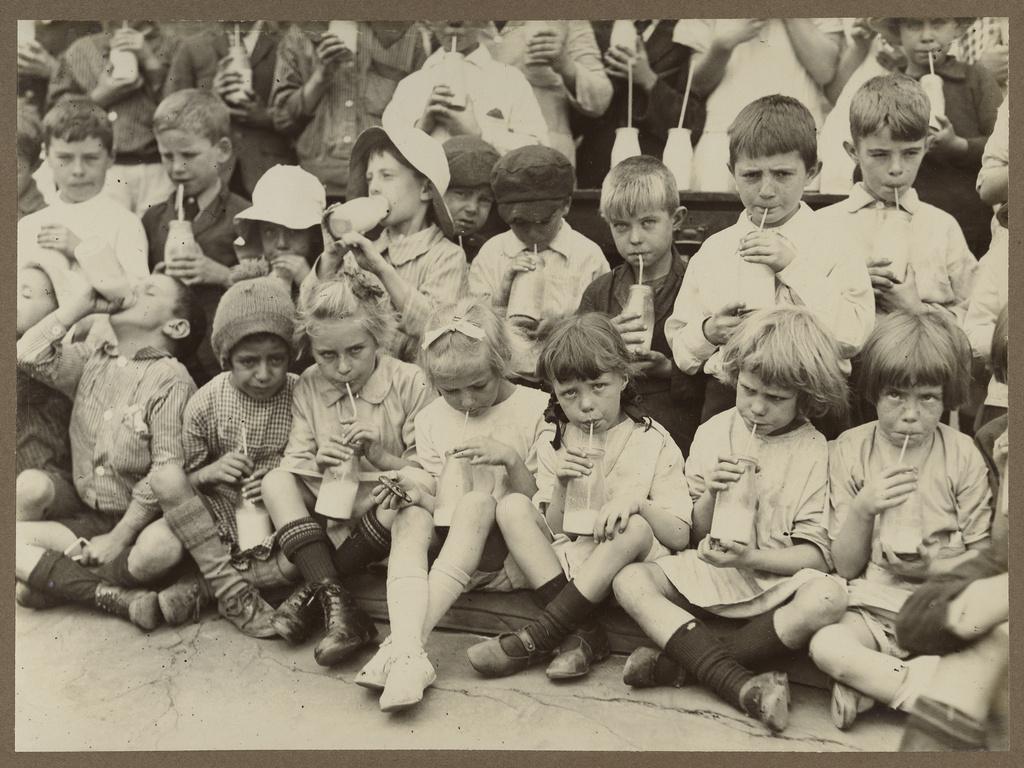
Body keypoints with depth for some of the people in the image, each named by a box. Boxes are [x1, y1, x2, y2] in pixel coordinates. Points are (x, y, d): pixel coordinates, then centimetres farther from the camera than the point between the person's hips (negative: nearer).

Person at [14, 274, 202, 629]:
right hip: (87, 518, 5)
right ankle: (117, 597, -18)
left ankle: (57, 581, -11)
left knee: (163, 545, -36)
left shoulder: (171, 380, -10)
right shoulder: (90, 360, 10)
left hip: (141, 520, -5)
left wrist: (119, 539, -16)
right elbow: (29, 355, -8)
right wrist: (81, 302, -2)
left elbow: (167, 471, -14)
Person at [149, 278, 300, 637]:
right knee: (165, 476, -25)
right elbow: (182, 486, 2)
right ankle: (234, 594, -22)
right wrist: (209, 473, -20)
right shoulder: (206, 402, -6)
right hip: (218, 529, 1)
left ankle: (198, 590, -19)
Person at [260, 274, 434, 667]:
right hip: (331, 513, 4)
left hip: (383, 515, -3)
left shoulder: (409, 382, -11)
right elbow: (294, 462, 1)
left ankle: (310, 593, -19)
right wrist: (317, 465, -22)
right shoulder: (308, 386, 0)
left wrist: (382, 457, -27)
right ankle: (336, 605, -34)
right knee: (275, 482, -20)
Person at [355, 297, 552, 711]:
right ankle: (406, 652, -47)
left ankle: (397, 646, -40)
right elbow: (438, 503, 11)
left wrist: (511, 459, -18)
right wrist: (416, 487, -12)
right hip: (444, 547, 3)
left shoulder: (535, 409, 0)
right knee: (411, 515, -27)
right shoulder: (432, 418, 11)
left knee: (477, 501, -31)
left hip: (508, 555, -3)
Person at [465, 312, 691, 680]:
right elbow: (548, 529, 5)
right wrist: (561, 487, -12)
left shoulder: (653, 442, -1)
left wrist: (637, 501, -23)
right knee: (512, 506, -17)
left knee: (636, 527, -33)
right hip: (561, 565, 3)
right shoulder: (554, 448, 7)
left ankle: (537, 637, -29)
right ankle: (582, 633, -26)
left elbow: (680, 536, -5)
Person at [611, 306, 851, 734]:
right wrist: (712, 495, -12)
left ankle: (678, 663, -24)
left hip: (778, 578, -3)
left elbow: (816, 554, -8)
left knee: (828, 597, -35)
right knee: (629, 581, -20)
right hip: (713, 569, 3)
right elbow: (697, 534, 8)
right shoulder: (713, 432, 3)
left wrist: (750, 558, -23)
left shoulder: (813, 452, -4)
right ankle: (742, 685, -31)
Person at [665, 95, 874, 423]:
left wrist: (794, 267, -10)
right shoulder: (712, 251, 11)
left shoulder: (834, 249, 5)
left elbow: (851, 337, -9)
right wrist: (707, 333, -8)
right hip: (726, 399, 2)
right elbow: (679, 347, 13)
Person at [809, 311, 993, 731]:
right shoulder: (850, 449, -1)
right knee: (825, 645, -32)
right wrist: (862, 510, -16)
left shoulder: (962, 455, 0)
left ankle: (865, 680, -14)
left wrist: (933, 566, -15)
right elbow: (845, 566, 1)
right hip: (872, 607, -1)